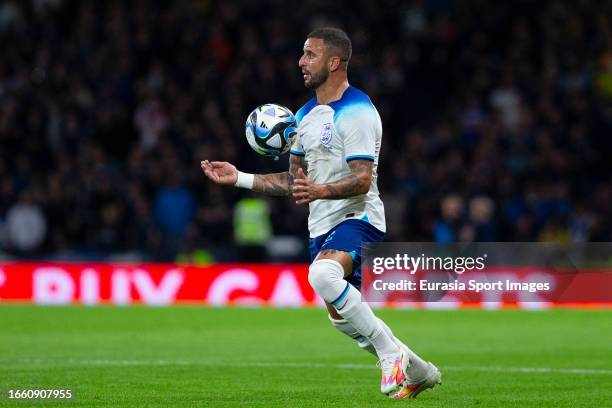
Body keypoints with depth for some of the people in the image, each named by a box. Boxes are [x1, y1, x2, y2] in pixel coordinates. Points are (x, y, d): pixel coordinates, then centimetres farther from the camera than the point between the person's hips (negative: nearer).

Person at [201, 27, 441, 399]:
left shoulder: (357, 112, -13)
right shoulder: (306, 115, 14)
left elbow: (362, 180, -22)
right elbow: (294, 180, 20)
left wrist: (321, 191, -39)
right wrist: (239, 178, 12)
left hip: (357, 219, -9)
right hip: (323, 227, 9)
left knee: (322, 275, -37)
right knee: (342, 318, 11)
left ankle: (391, 352, -25)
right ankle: (417, 372, 30)